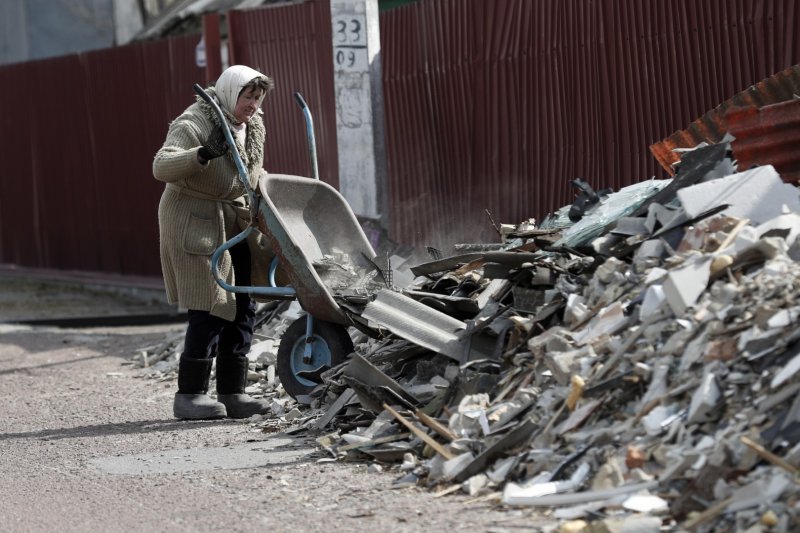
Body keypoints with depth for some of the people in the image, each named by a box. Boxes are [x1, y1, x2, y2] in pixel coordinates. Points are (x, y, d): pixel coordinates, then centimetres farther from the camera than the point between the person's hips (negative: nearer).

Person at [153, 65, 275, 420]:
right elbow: (161, 167, -30)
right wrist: (204, 153, -44)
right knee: (209, 310, -13)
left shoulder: (252, 128, 10)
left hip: (235, 222, 8)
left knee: (241, 310, 6)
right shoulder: (193, 125, -16)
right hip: (194, 224, -8)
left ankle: (232, 393, 12)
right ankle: (189, 394, -6)